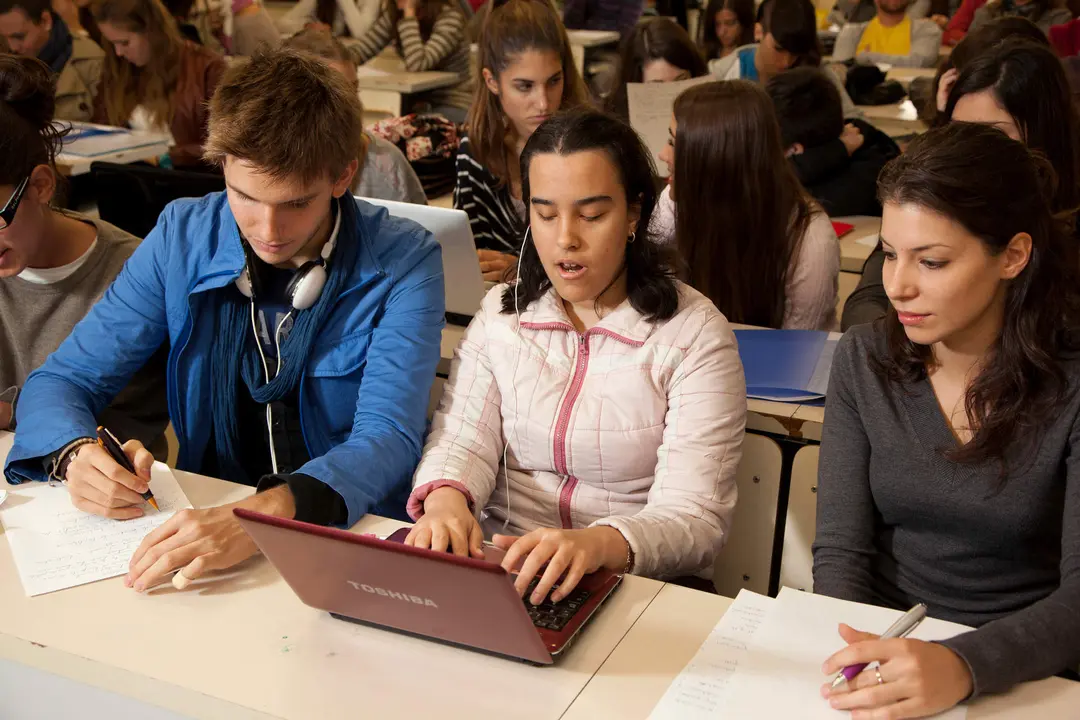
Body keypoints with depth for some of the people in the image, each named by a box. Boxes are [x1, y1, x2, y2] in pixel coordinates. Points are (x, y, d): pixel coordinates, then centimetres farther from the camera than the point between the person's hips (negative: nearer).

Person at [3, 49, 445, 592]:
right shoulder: (182, 237, -2)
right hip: (201, 522, 2)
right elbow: (62, 380, 4)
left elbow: (389, 438, -21)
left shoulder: (402, 262, -11)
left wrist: (266, 513, -39)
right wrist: (75, 454, -20)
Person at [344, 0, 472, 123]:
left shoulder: (449, 18, -20)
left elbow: (417, 65, -31)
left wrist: (409, 13, -28)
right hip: (419, 101, 6)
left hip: (453, 106, -6)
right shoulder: (395, 12, 0)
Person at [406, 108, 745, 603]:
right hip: (497, 567, 4)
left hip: (631, 583, -3)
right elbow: (461, 439, 0)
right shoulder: (500, 312, 10)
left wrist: (599, 544, -35)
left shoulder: (694, 334, -5)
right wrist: (446, 498, -24)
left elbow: (695, 517, -14)